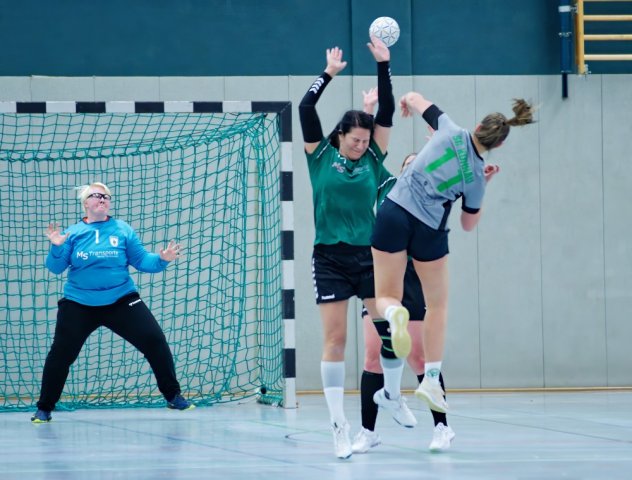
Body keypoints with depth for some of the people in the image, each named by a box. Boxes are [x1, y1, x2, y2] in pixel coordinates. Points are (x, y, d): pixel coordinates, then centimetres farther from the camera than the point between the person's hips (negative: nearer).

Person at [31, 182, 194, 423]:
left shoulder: (122, 230, 1)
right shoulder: (73, 233, 1)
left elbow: (141, 260, -1)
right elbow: (55, 268, -3)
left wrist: (161, 259, -18)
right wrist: (57, 248, -21)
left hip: (121, 301, 0)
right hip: (79, 304, 0)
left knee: (154, 340, -7)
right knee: (61, 353, -2)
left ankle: (173, 396, 8)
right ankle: (44, 408, 15)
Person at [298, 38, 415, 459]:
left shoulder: (372, 159, 7)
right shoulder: (321, 156, 2)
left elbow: (387, 112, 2)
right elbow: (306, 109, -5)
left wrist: (384, 66, -1)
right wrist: (329, 74, -4)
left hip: (369, 255, 2)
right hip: (330, 259, -2)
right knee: (335, 339, -4)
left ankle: (392, 396, 20)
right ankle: (339, 424, -3)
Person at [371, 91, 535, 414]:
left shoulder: (451, 132, -4)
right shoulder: (476, 177, -2)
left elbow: (414, 98, 9)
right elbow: (468, 224, 12)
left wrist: (408, 102, 33)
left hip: (393, 212, 1)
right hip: (429, 230, -1)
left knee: (386, 297, 8)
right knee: (437, 304, 19)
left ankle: (395, 313, -32)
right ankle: (431, 380, 13)